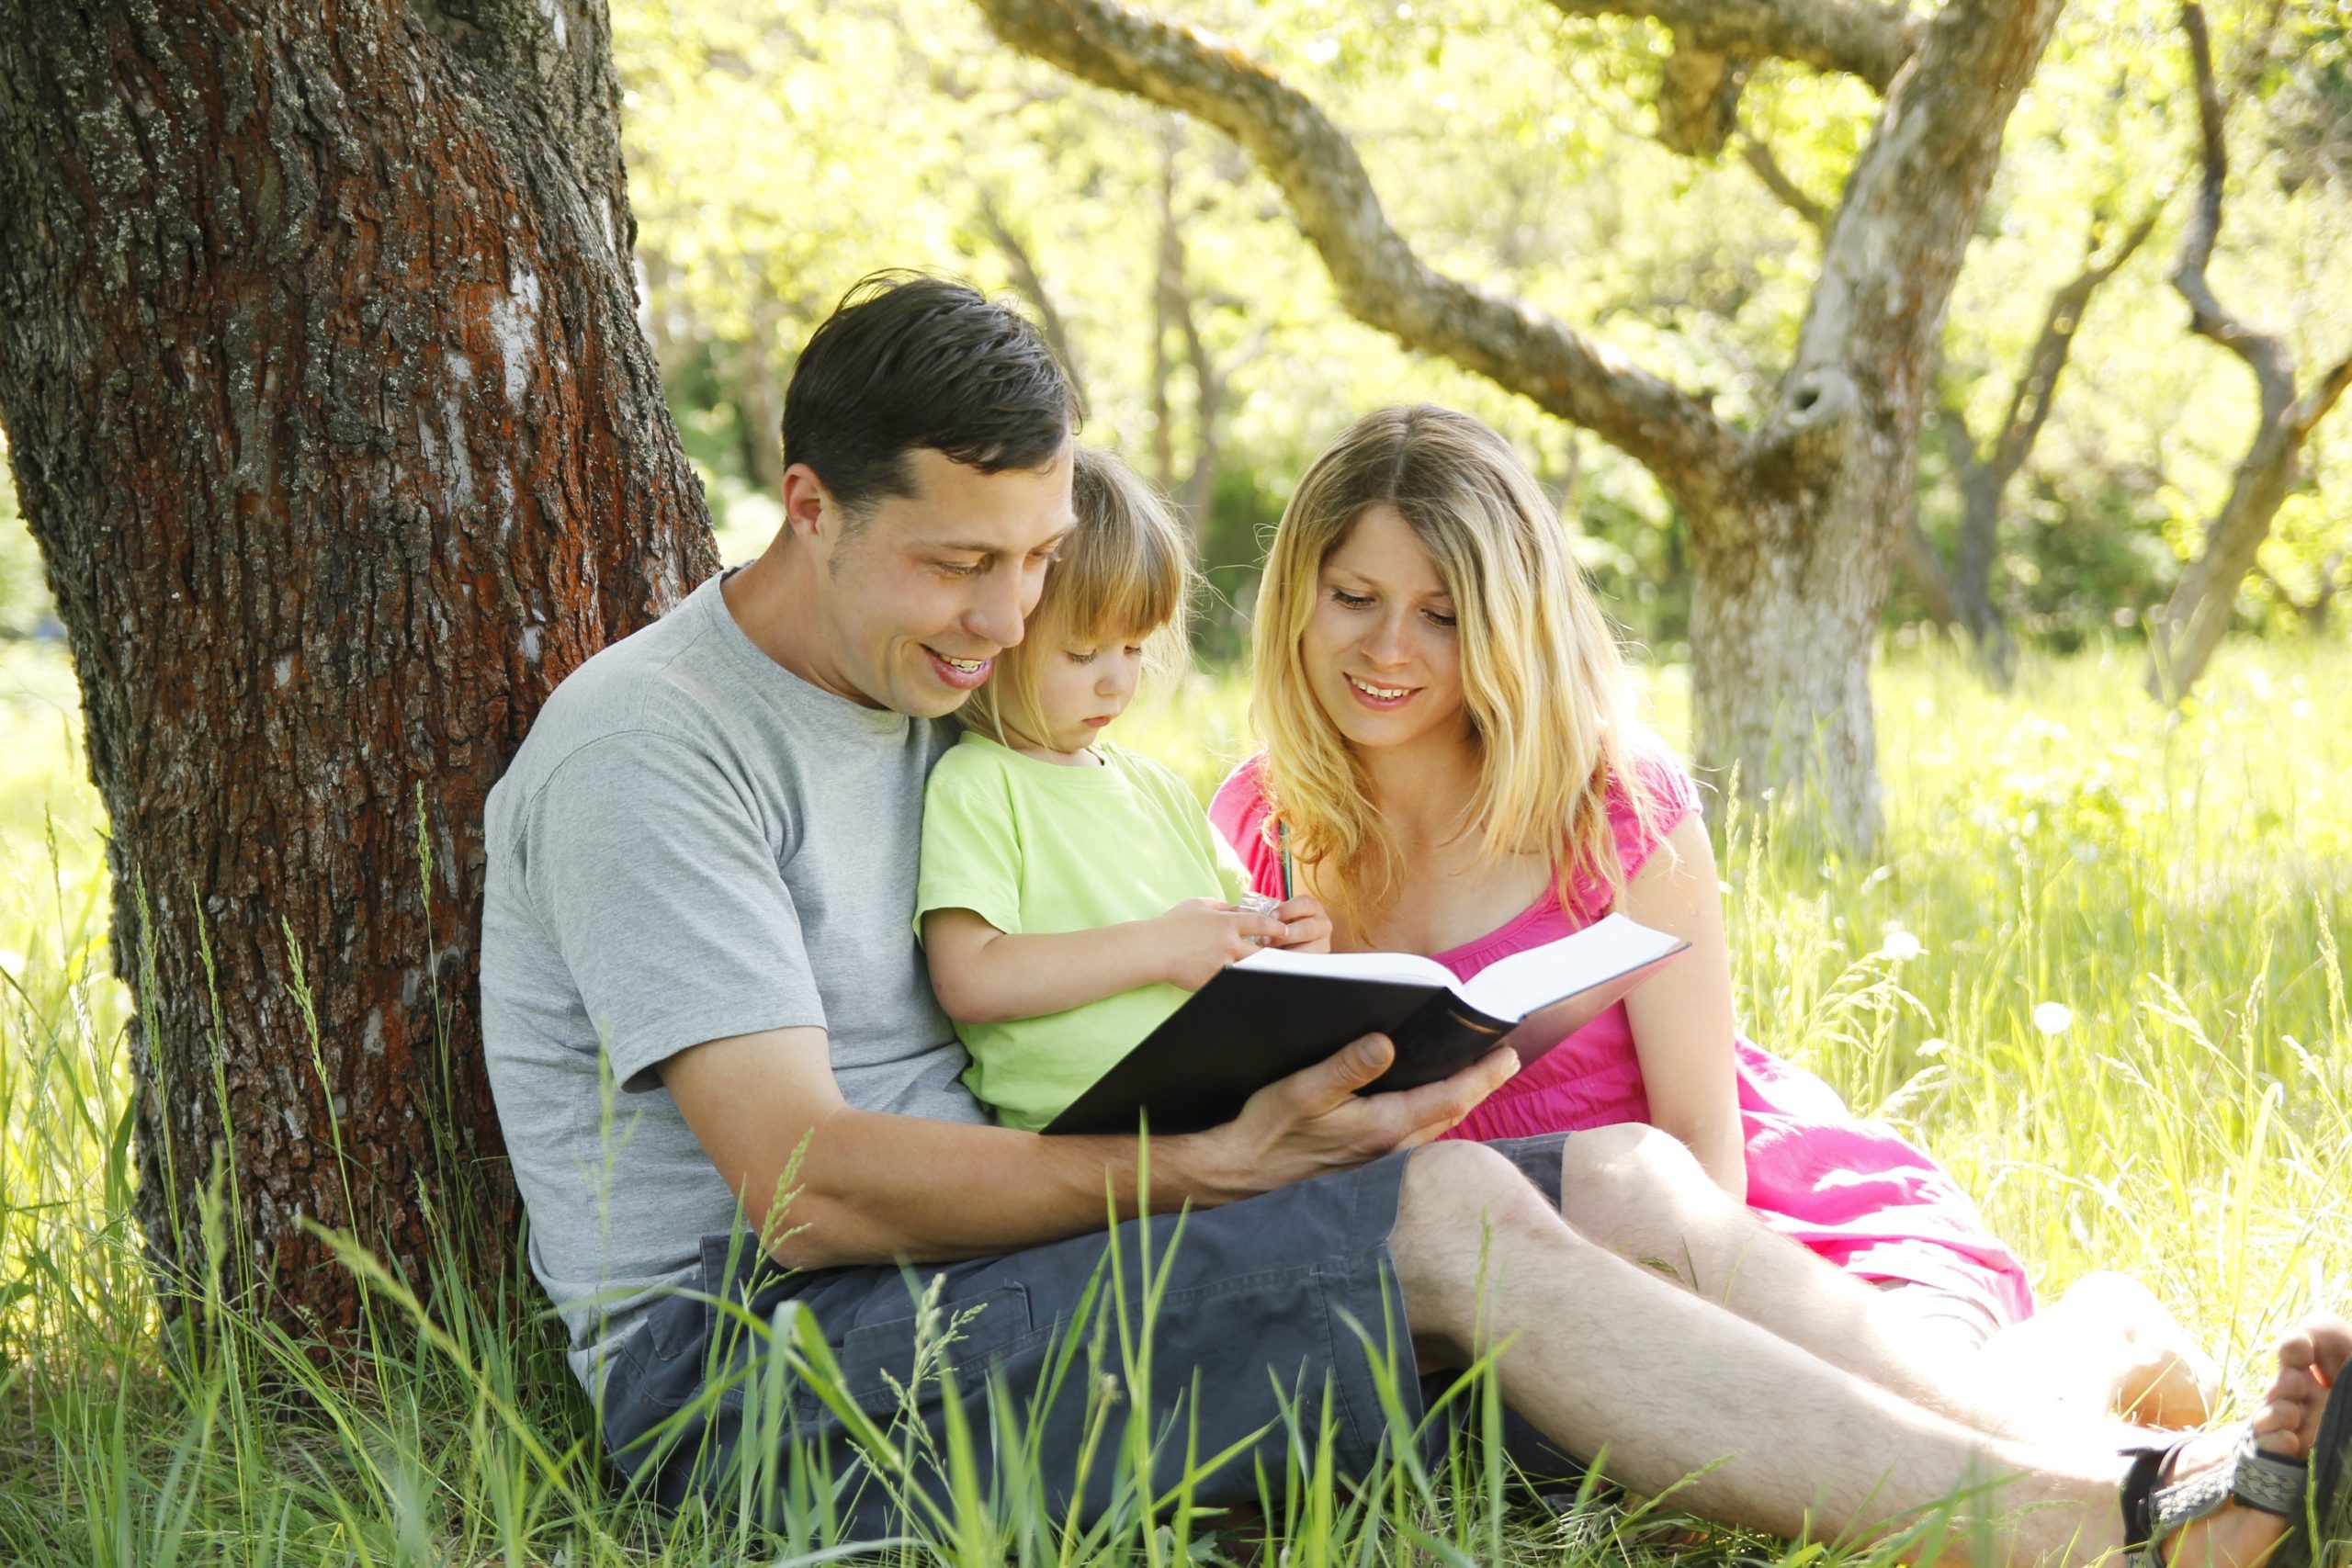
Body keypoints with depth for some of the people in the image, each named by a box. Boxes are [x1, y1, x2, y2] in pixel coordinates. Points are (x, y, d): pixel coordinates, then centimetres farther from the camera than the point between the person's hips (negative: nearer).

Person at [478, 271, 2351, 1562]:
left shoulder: (936, 701, 18)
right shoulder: (652, 747, -11)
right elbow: (802, 1187, -20)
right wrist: (1212, 1166, -22)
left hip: (985, 1273, 9)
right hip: (747, 1362, -8)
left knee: (1624, 1173, -9)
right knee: (1447, 1218, -27)